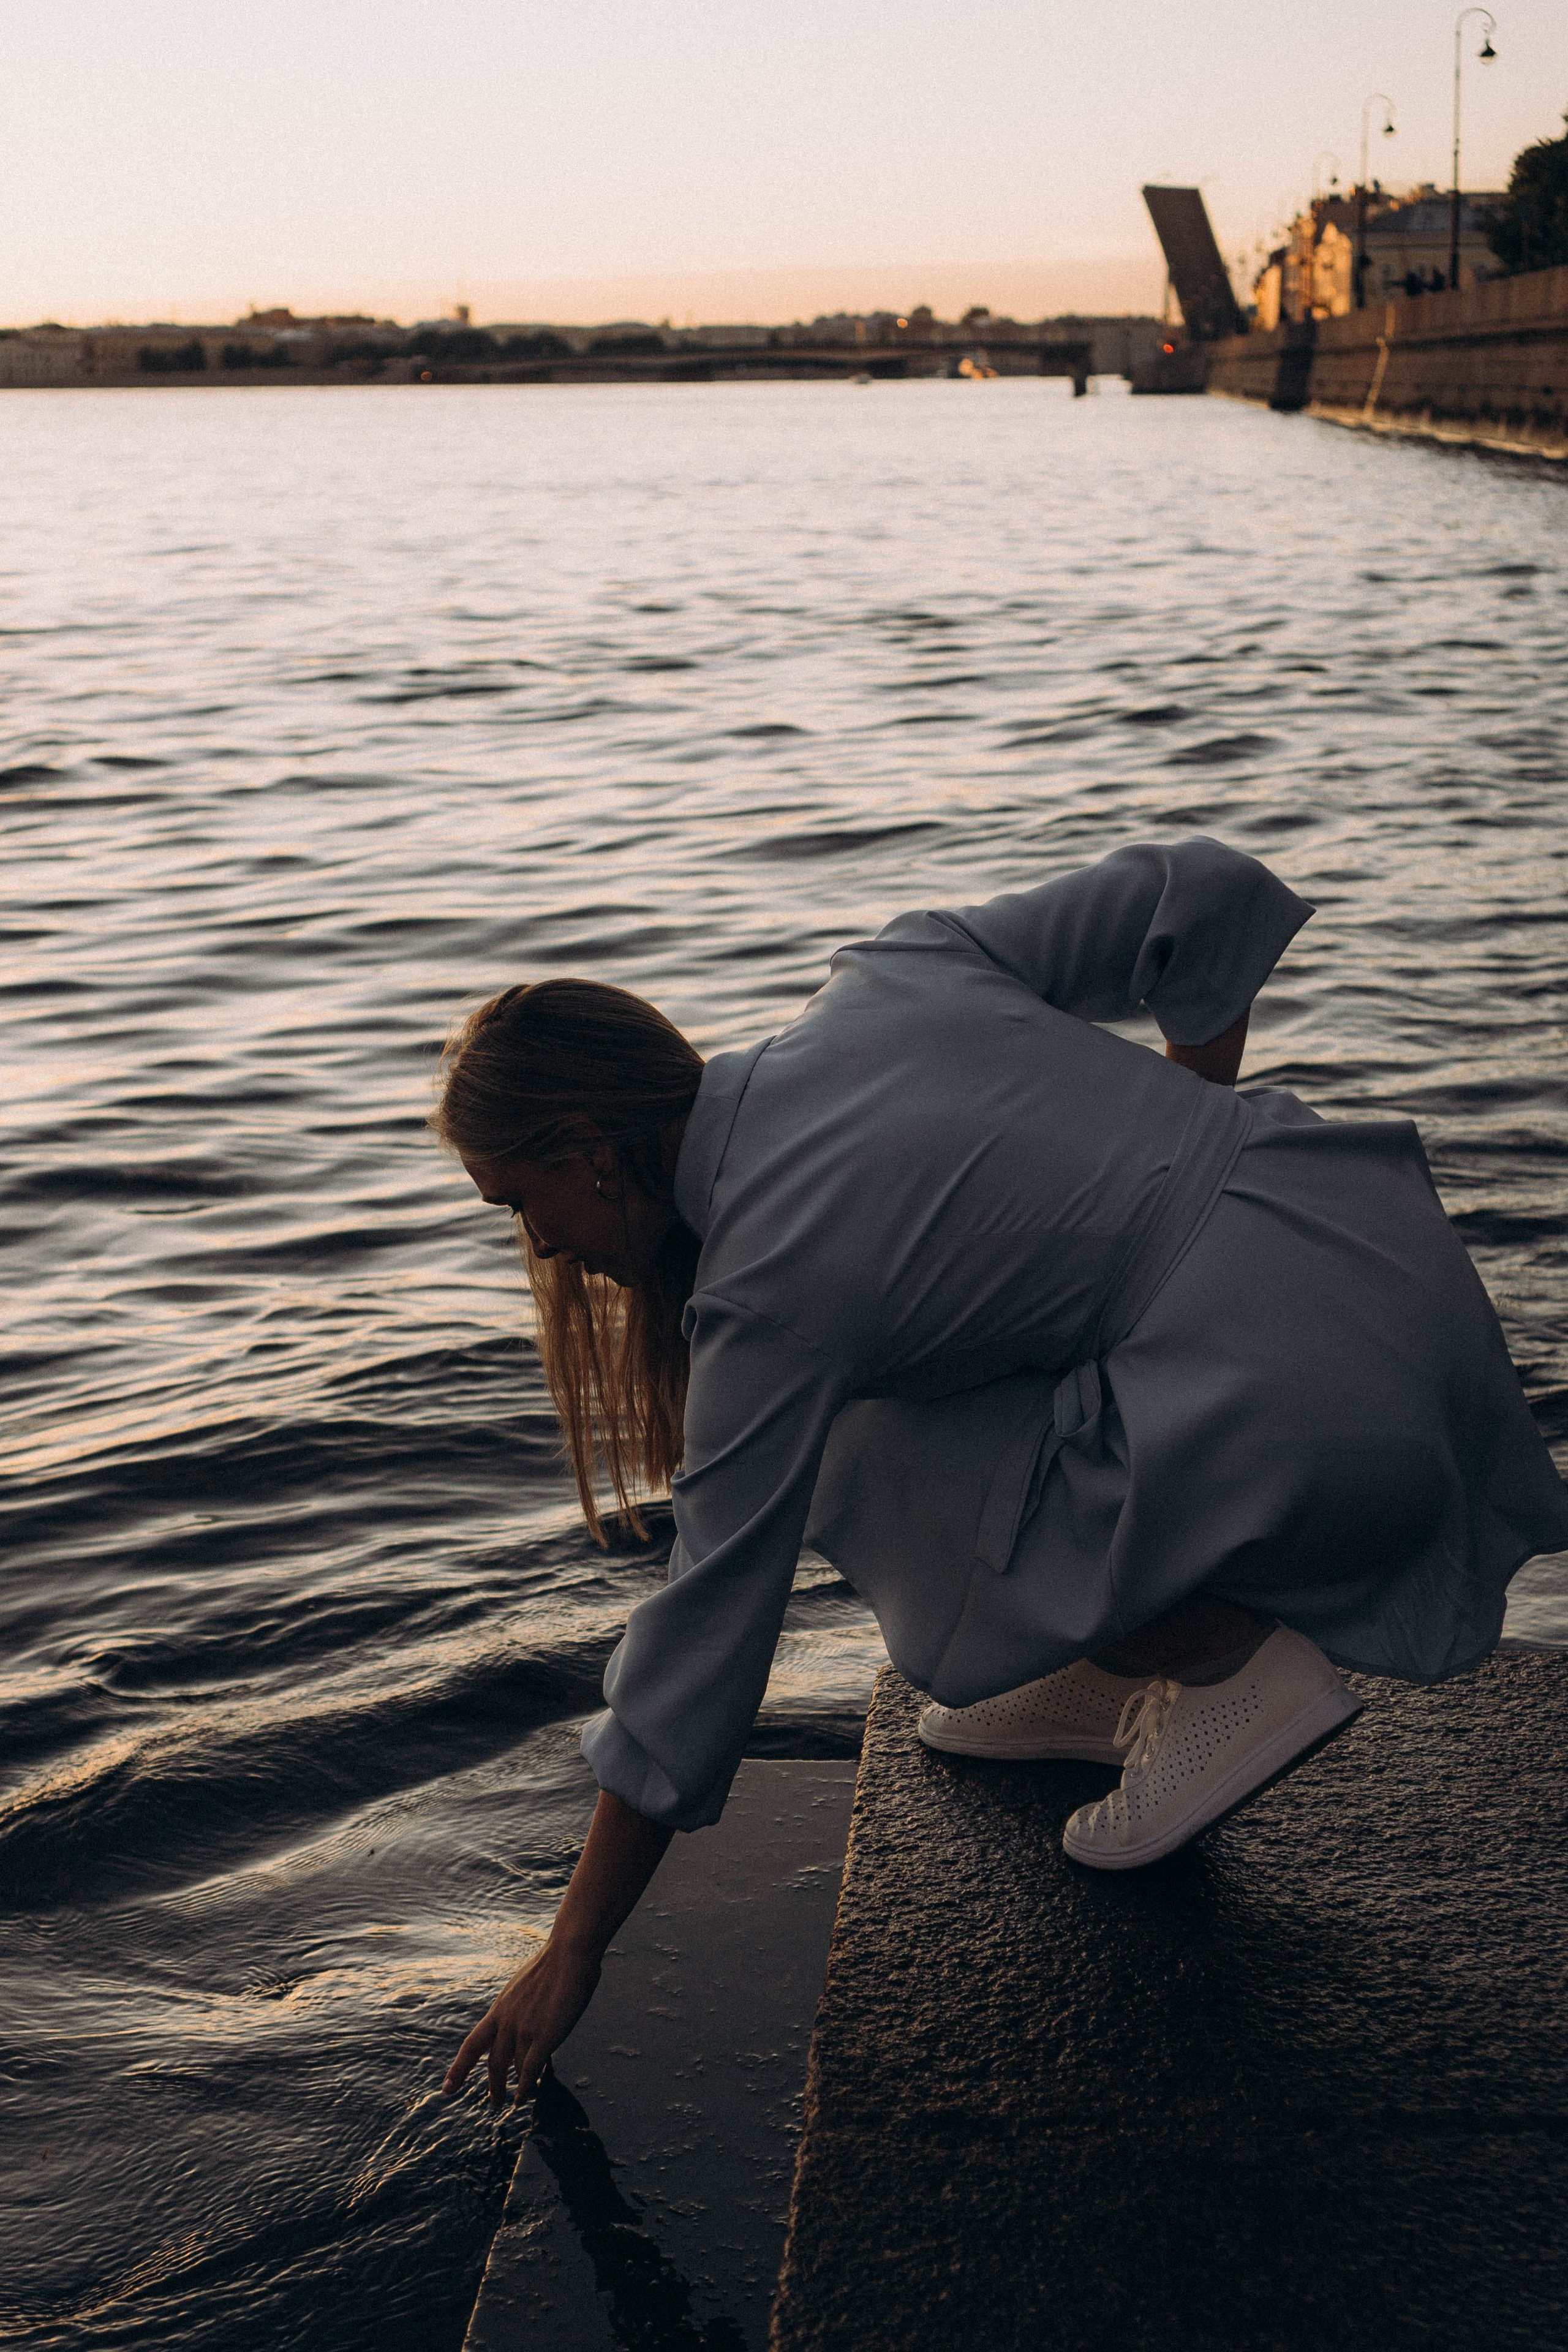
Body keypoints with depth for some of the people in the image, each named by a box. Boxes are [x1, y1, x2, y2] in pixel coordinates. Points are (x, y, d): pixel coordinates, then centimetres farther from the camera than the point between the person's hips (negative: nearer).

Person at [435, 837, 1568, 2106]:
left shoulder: (768, 1293, -9)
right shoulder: (893, 969, 9)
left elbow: (708, 1630, -3)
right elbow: (1215, 892, 10)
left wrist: (571, 1955, 7)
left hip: (1316, 1419, -9)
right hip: (1393, 1233, 9)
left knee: (854, 1475, 4)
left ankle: (1233, 1663, 2)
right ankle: (1109, 1673, 23)